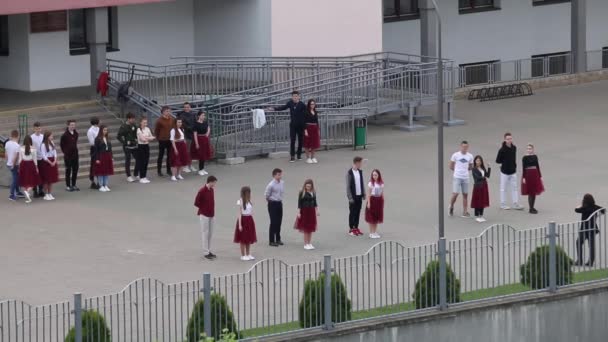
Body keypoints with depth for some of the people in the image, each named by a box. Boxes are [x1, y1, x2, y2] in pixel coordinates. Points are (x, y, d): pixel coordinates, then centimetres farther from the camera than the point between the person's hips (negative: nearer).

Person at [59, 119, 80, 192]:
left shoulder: (76, 134, 3)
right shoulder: (65, 135, -14)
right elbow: (61, 144, -4)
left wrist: (75, 149, 11)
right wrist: (65, 151, 0)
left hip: (75, 154, 6)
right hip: (68, 155, -6)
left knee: (75, 169, 8)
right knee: (68, 170, 0)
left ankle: (73, 185, 18)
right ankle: (68, 186, 7)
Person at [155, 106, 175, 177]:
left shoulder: (171, 119, 3)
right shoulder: (159, 120, -10)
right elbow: (156, 130, -4)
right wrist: (158, 138, 0)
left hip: (170, 140, 4)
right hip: (162, 140, -4)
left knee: (169, 155, 10)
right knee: (161, 155, 4)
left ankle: (169, 170, 20)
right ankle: (159, 171, 10)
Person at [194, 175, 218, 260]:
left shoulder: (211, 190, 6)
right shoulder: (202, 191, -18)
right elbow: (196, 203, -15)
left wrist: (213, 213, 11)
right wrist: (204, 209, -3)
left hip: (211, 215, 7)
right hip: (204, 215, -7)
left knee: (210, 234, 11)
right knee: (205, 233, -2)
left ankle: (209, 251, 19)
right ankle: (206, 253, 2)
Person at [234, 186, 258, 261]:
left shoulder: (249, 201, 8)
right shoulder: (241, 201, -11)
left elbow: (251, 212, 12)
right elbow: (239, 213, -12)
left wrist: (252, 222, 11)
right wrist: (240, 225, -16)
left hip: (249, 220, 7)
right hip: (243, 220, -7)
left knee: (249, 238, 11)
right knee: (243, 239, 1)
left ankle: (248, 254, 19)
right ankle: (243, 255, 8)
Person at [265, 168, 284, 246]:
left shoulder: (282, 183, 1)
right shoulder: (271, 185, -20)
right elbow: (266, 195, -10)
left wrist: (280, 199, 14)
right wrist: (270, 200, 5)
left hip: (279, 203, 7)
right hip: (273, 204, -7)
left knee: (279, 222, 13)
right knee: (273, 222, -4)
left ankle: (278, 239, 25)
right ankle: (271, 241, 3)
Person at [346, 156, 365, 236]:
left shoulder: (360, 172, 6)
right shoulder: (350, 173, -13)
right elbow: (348, 186, -13)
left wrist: (364, 194, 9)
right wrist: (350, 197, -15)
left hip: (359, 196, 6)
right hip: (353, 196, -6)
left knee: (358, 212, 10)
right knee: (352, 212, 2)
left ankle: (356, 228, 20)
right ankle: (351, 229, 10)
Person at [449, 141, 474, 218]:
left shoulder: (470, 156, 4)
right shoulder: (455, 155, -5)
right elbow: (451, 166, 3)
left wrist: (464, 170, 6)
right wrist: (457, 170, 5)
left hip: (465, 178, 3)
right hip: (457, 177, -3)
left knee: (465, 194, 5)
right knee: (455, 194, -9)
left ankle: (465, 211, 11)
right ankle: (451, 207, 15)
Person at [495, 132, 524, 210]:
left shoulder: (514, 148, 1)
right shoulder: (502, 150, -16)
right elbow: (498, 161, -11)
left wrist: (514, 165, 6)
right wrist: (505, 162, -8)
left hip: (513, 171, 5)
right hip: (505, 172, -5)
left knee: (514, 188, 7)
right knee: (503, 188, 6)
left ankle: (516, 204, 11)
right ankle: (503, 204, 15)